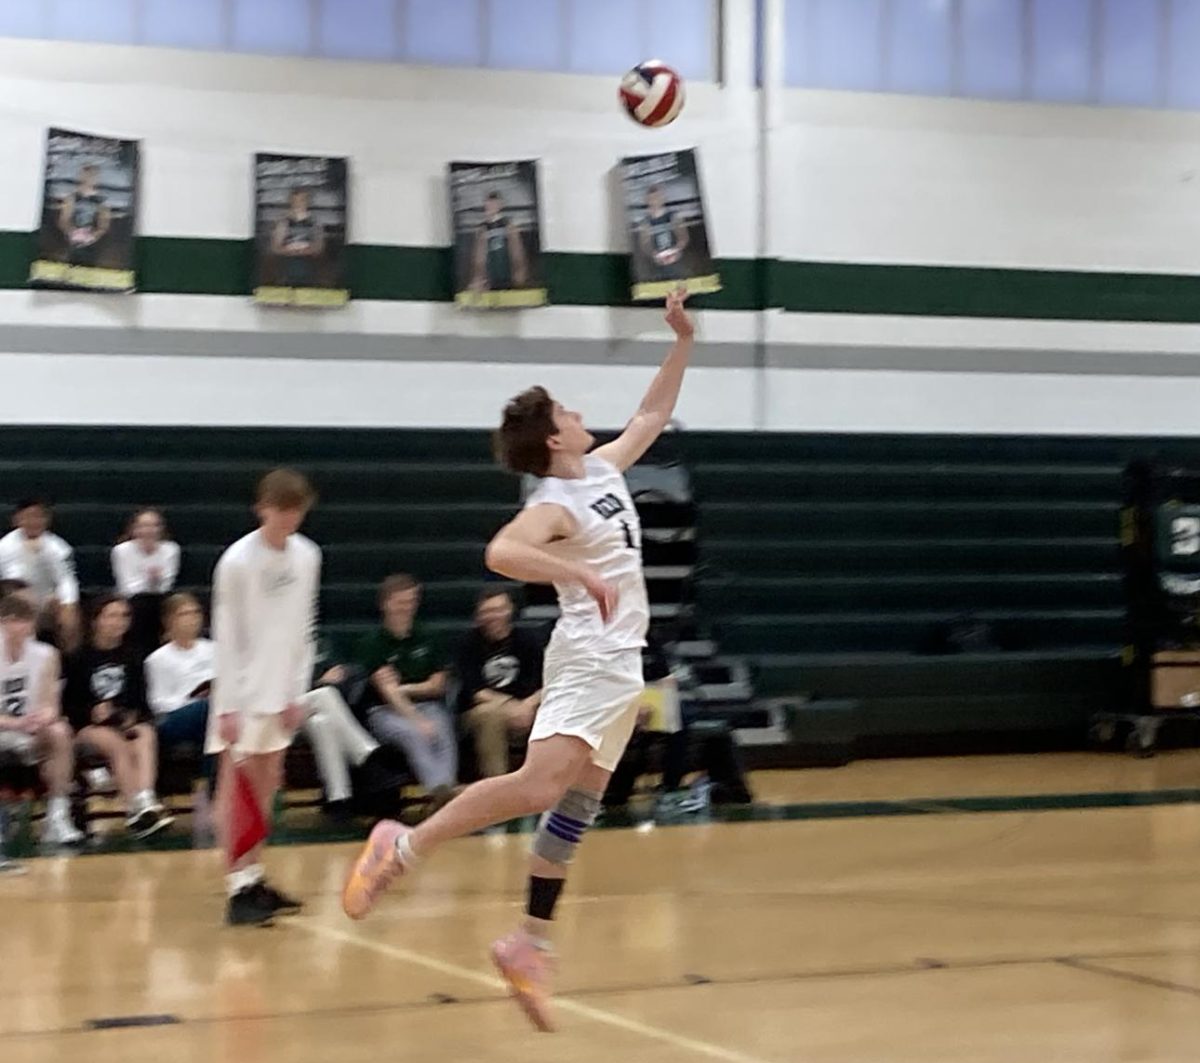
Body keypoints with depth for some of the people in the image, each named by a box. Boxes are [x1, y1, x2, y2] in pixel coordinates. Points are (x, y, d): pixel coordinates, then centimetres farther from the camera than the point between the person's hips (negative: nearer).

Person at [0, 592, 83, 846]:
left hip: (31, 735, 3)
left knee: (59, 732, -27)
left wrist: (45, 716, -27)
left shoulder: (45, 655, -3)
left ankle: (57, 817, -22)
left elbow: (50, 706, -2)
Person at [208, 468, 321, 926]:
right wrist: (228, 706, -13)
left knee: (267, 786, 11)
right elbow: (226, 636, -11)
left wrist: (297, 692, 6)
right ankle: (238, 889, -8)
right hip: (243, 693, -6)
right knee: (236, 785, -5)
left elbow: (304, 629, 10)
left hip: (280, 692, 6)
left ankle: (254, 877, 20)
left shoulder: (307, 555, 4)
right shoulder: (238, 560, -12)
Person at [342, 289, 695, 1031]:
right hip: (589, 660, -9)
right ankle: (404, 847, -17)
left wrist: (684, 341, 20)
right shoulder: (554, 505, -15)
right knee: (539, 785, -25)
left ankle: (531, 944, 12)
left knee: (578, 806, 8)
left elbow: (654, 415, 26)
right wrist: (583, 574, -39)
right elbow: (501, 553, -34)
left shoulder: (604, 469, 11)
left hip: (622, 664, 9)